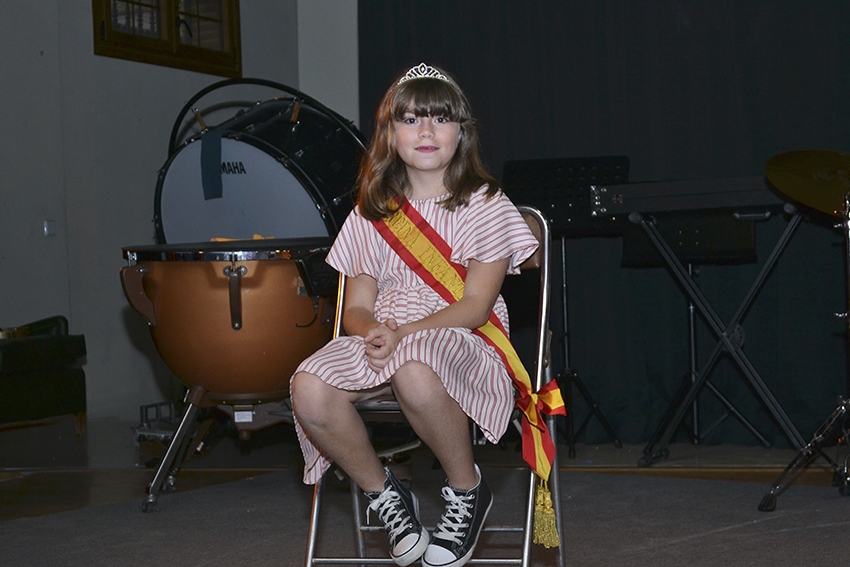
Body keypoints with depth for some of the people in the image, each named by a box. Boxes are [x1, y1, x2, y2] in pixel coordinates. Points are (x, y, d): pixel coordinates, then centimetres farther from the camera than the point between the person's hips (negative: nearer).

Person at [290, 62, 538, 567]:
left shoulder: (485, 205, 4)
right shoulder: (372, 214, 16)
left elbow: (476, 305, -6)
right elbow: (356, 306, 11)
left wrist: (406, 333, -20)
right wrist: (371, 331, -15)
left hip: (463, 341, -4)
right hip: (381, 342, 4)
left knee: (414, 371, -42)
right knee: (309, 390, -29)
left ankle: (468, 491, -13)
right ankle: (384, 495, -3)